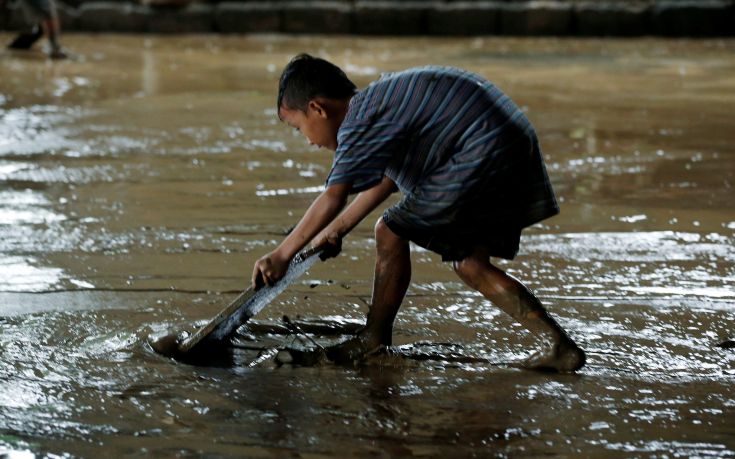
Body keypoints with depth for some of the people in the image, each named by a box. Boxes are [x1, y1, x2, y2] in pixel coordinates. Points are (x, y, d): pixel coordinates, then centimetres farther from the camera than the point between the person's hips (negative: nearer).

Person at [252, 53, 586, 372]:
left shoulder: (359, 121, -10)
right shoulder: (382, 99, 20)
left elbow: (333, 198, -19)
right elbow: (385, 180, 31)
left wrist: (281, 255, -14)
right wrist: (336, 230, 33)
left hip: (483, 157, -10)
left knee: (392, 233, 0)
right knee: (469, 264, 16)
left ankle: (373, 342, 12)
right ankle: (558, 346, 11)